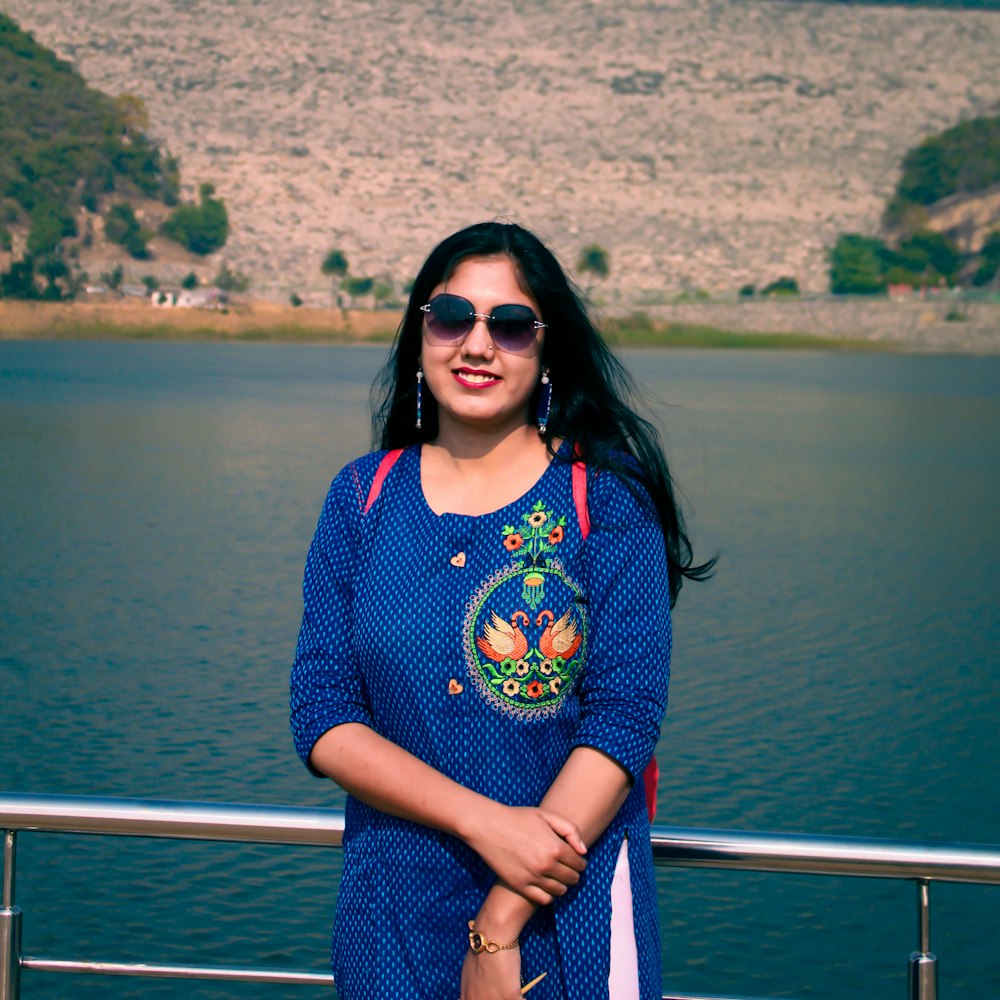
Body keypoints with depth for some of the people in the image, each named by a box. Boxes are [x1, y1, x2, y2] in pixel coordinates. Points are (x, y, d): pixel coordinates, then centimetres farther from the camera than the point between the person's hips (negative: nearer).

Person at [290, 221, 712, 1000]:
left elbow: (625, 717, -12)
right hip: (396, 907, 2)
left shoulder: (607, 497, -6)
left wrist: (502, 928, -16)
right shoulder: (363, 498, 2)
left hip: (571, 908, -2)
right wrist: (482, 821, -18)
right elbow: (322, 717, -4)